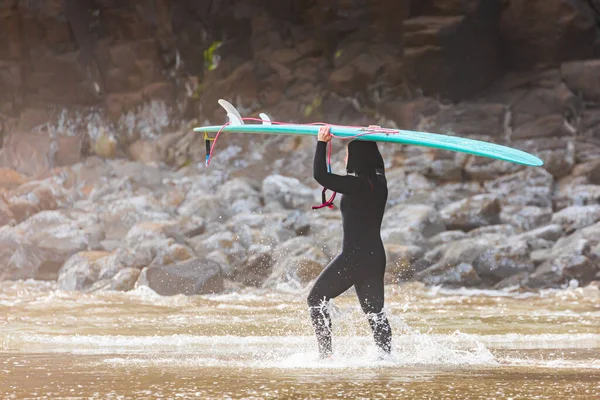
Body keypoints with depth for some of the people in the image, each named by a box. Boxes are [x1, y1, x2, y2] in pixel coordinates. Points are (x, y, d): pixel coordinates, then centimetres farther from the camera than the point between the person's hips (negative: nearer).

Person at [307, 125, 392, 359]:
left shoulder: (356, 185, -17)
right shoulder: (379, 182, 6)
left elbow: (321, 175, -20)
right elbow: (376, 163, 30)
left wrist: (322, 144, -14)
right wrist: (371, 140, 41)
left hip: (355, 256, -8)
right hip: (376, 256, 8)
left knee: (316, 299, 5)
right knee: (375, 311, 13)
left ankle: (325, 354, -1)